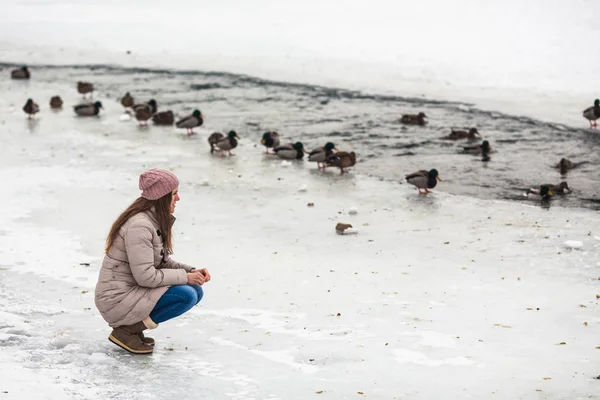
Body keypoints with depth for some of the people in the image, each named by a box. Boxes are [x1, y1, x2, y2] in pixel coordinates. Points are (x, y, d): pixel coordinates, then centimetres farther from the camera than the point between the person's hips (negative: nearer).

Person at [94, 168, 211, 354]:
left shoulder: (157, 220, 7)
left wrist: (190, 271, -2)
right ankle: (127, 330, -9)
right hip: (117, 299, -10)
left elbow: (163, 262, 14)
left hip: (133, 290, 10)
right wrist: (184, 276, -16)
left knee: (195, 290, 3)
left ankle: (131, 325, 7)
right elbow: (145, 276, -25)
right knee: (186, 295, -21)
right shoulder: (139, 225, -23)